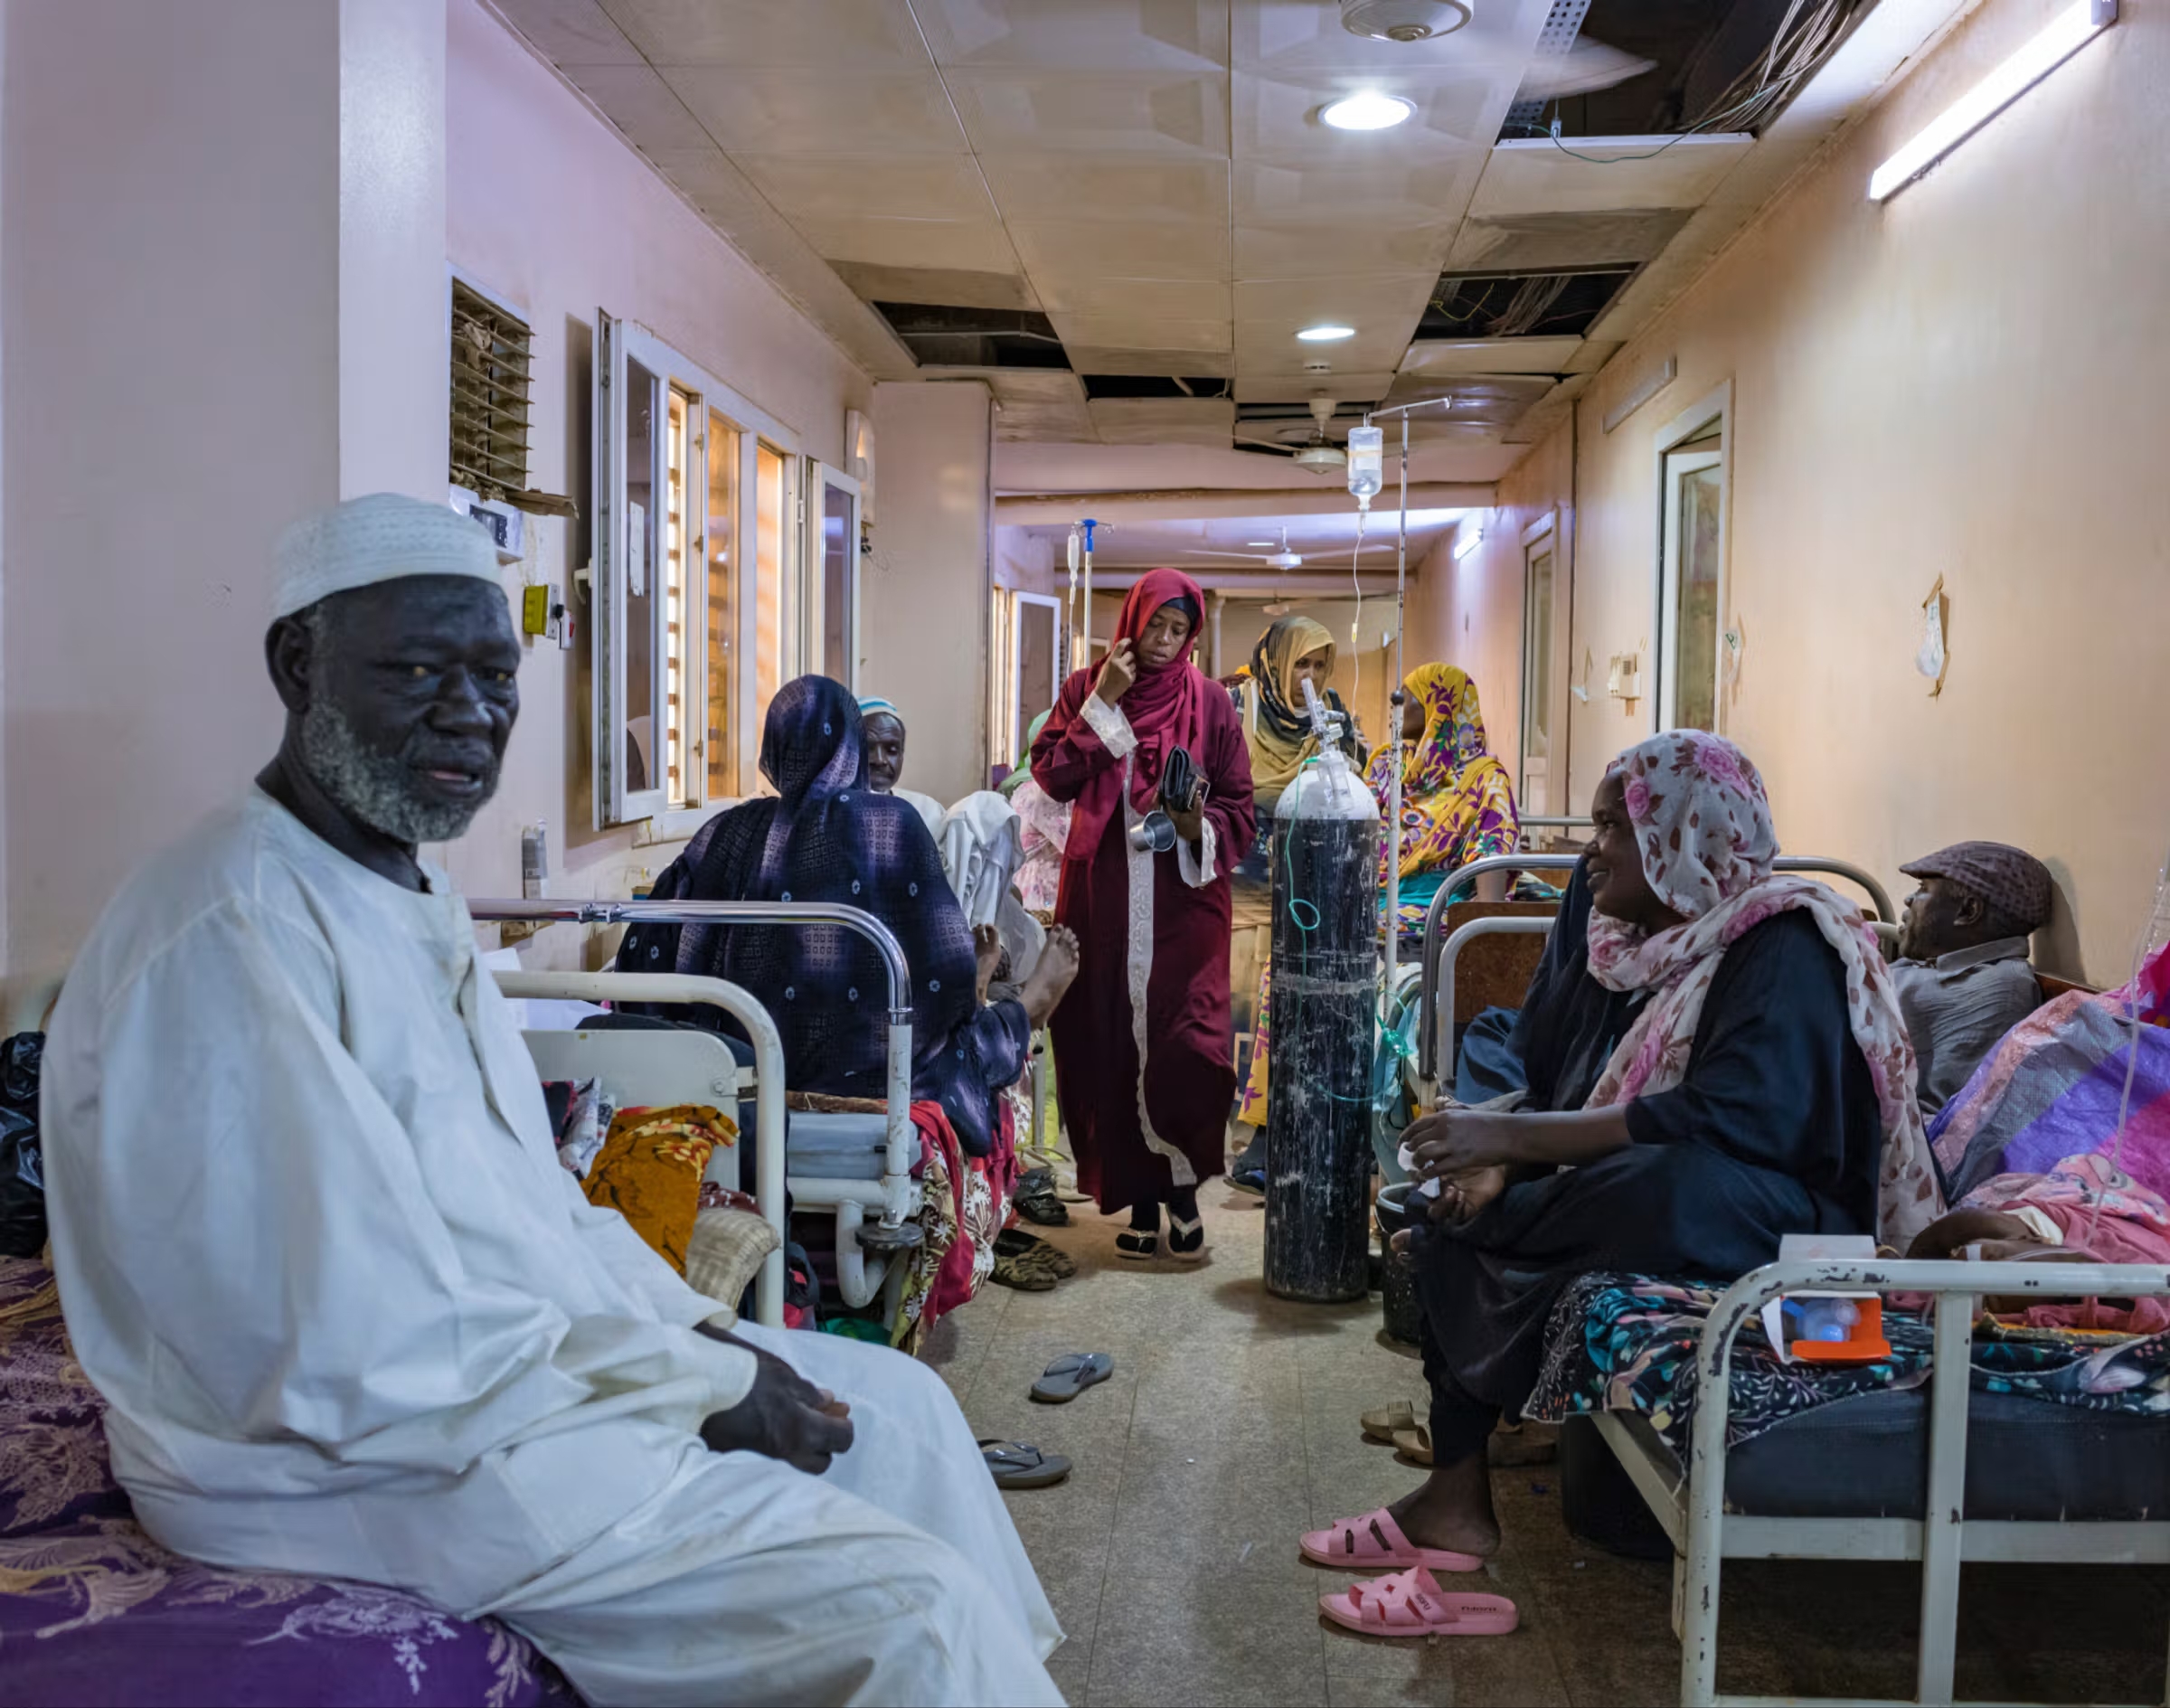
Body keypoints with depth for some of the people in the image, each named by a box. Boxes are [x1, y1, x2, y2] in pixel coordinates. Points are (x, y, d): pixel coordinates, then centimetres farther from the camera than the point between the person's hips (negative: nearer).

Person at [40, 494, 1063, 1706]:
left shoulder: (419, 893, 10)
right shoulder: (233, 937, -23)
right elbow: (366, 1366, -27)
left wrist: (703, 1333, 1)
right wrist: (708, 1387, -18)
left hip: (522, 1353, 10)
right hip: (378, 1468, -10)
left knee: (898, 1408, 14)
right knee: (910, 1605, -16)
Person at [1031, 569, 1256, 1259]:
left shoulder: (1210, 703, 3)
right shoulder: (1086, 689, 8)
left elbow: (1238, 807, 3)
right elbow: (1051, 775, -4)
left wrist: (1198, 827, -18)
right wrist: (1105, 702, -9)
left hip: (1184, 897, -1)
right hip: (1103, 897, 2)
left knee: (1186, 1041, -12)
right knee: (1115, 1042, 2)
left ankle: (1182, 1189, 5)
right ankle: (1141, 1197, 13)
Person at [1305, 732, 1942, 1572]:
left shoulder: (1784, 941, -14)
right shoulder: (1661, 943, 13)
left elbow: (1732, 1116, -29)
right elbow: (1592, 1100, 11)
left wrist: (1515, 1136, -28)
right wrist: (1502, 1166, -11)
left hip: (1790, 1215, -9)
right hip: (1660, 1190, 9)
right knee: (1457, 1208, -3)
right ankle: (1455, 1501, -8)